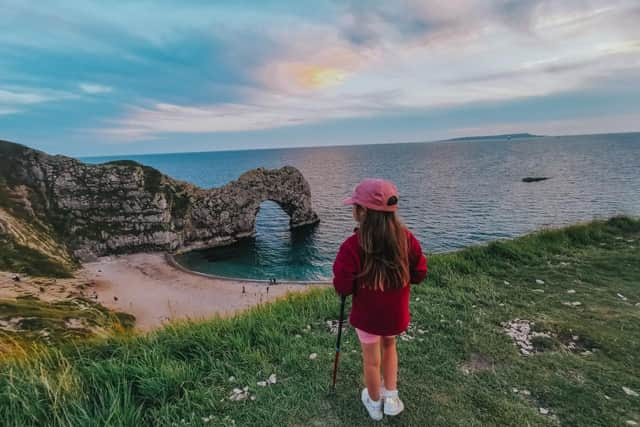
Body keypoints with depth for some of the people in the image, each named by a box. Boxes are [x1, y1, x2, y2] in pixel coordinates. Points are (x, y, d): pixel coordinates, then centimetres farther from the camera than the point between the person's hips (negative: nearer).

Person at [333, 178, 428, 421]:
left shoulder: (353, 246, -25)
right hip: (396, 314, 4)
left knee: (371, 360, 19)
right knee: (389, 346, 31)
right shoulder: (406, 237, -14)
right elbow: (420, 274, -4)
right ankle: (391, 398, 41)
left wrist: (340, 268, -2)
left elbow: (342, 288, -21)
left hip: (368, 315, -3)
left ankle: (374, 403, 43)